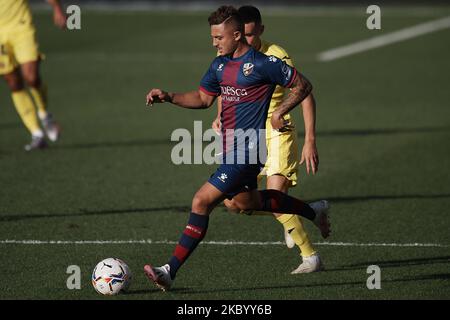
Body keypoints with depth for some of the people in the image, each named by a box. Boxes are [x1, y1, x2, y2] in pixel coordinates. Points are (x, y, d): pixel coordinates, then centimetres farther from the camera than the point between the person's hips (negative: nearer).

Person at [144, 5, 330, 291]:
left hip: (246, 150, -10)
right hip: (231, 149, 10)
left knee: (202, 202, -15)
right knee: (247, 201, 29)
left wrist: (279, 113, -14)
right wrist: (168, 97, 4)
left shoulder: (263, 64, -14)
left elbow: (303, 86, -4)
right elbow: (203, 98, 18)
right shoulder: (220, 65, 8)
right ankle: (314, 211, 48)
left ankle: (170, 272, -14)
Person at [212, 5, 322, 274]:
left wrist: (310, 141, -20)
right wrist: (221, 116, 3)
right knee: (233, 203, -4)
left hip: (278, 132, -6)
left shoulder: (277, 58, -18)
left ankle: (311, 257, -6)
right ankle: (300, 213, 20)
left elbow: (306, 96, -14)